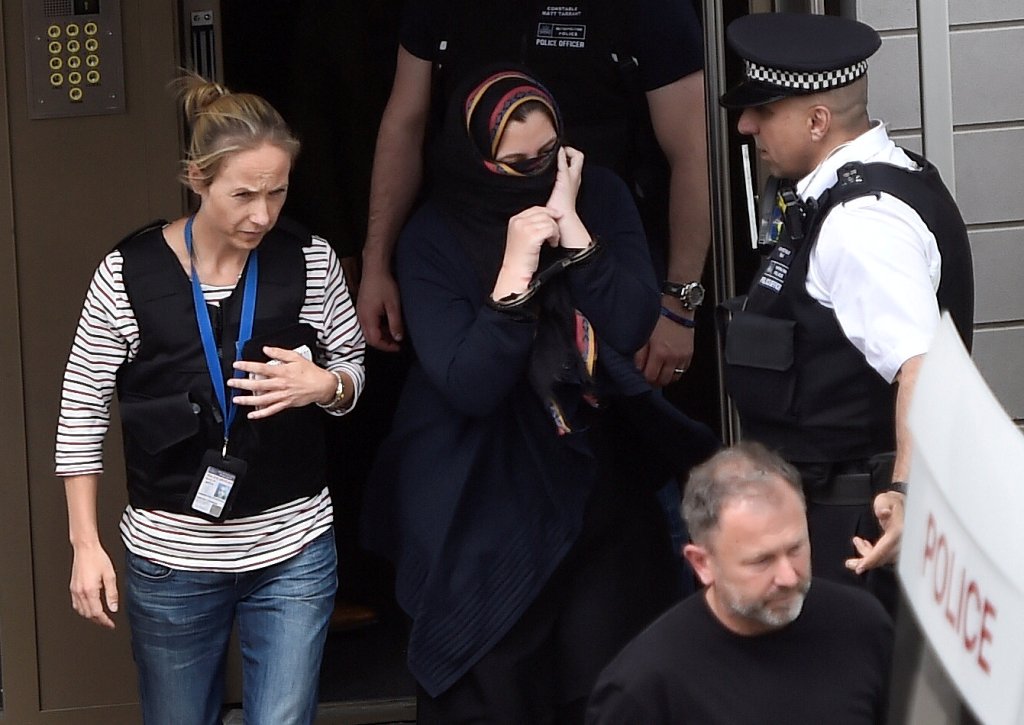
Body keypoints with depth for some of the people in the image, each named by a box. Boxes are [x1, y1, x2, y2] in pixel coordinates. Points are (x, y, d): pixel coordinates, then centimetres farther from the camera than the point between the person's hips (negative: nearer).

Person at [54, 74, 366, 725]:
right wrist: (86, 545, -5)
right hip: (172, 560, 0)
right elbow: (83, 409, -2)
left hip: (293, 551, 1)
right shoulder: (130, 273, -10)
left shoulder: (311, 261, -6)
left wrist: (324, 385, -16)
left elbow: (352, 370, 8)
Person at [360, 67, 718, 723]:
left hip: (599, 479, 2)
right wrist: (516, 267, -23)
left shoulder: (600, 197, -2)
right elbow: (469, 386, -19)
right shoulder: (435, 238, -10)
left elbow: (633, 327, -14)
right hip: (492, 499, -2)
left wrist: (571, 226, -18)